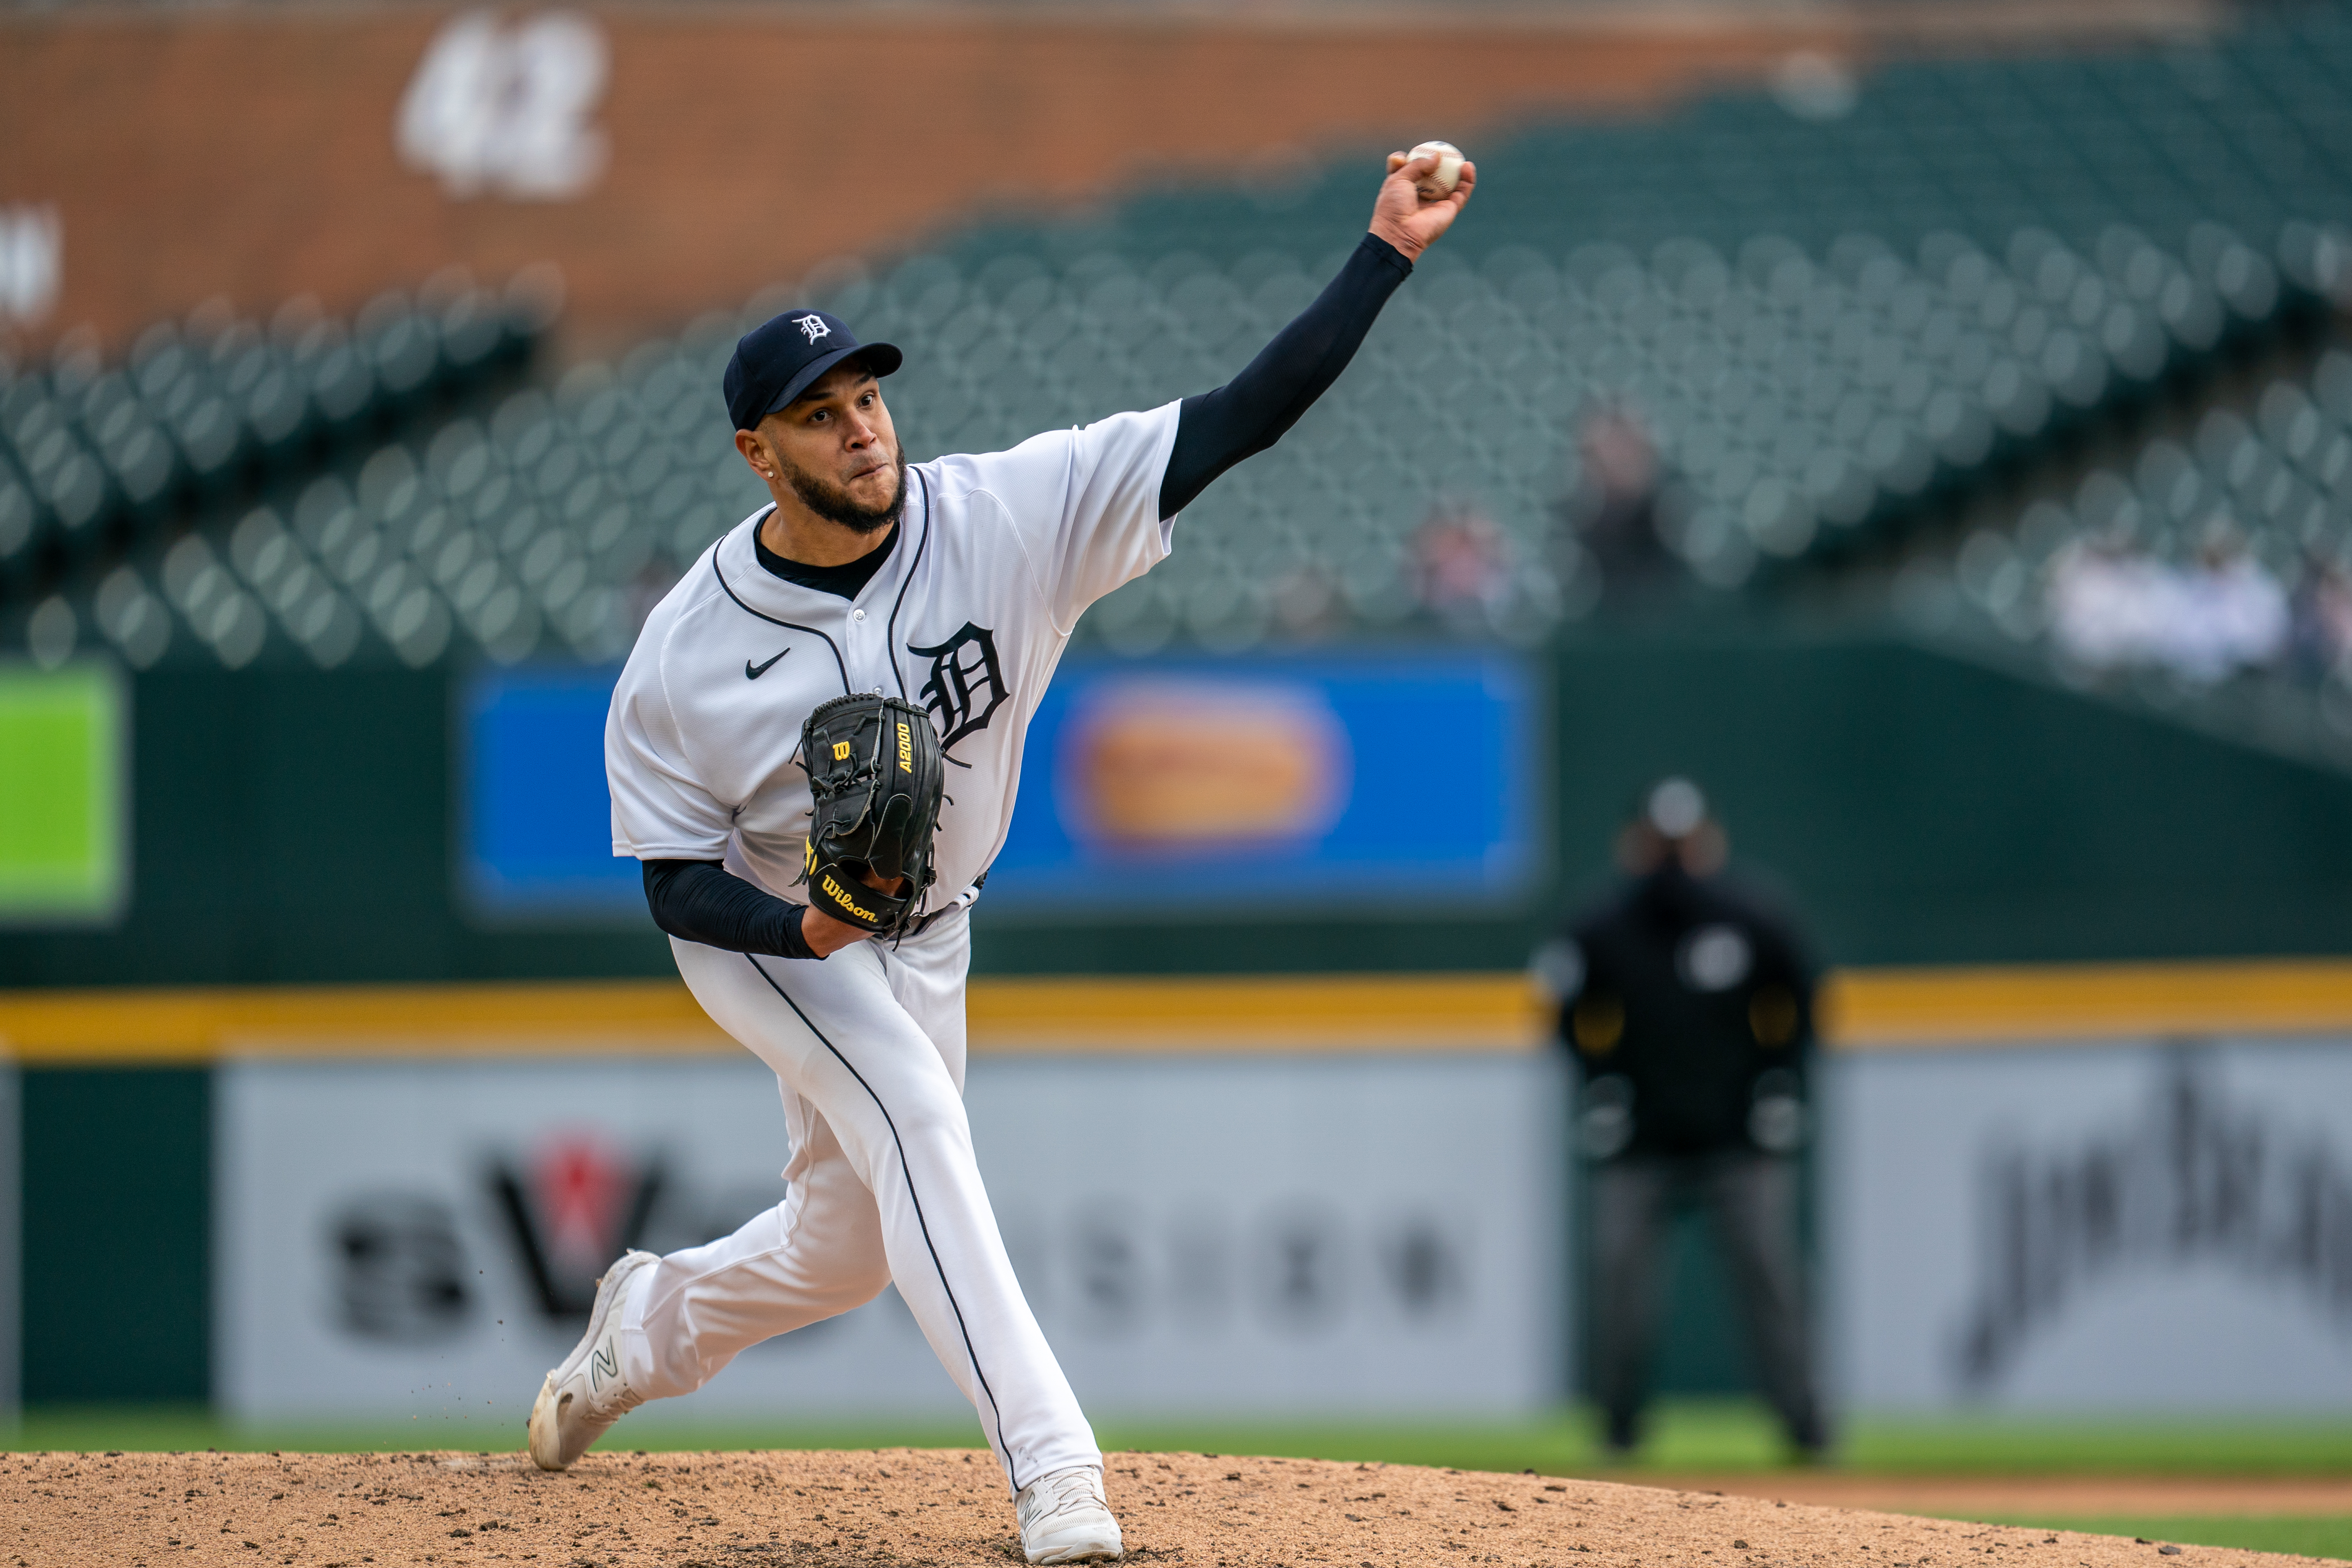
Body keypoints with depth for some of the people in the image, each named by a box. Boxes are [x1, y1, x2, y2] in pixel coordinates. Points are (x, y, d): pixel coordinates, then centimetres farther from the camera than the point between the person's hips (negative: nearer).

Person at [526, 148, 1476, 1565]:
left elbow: (1240, 422, -30)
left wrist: (1388, 251, -41)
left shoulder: (1006, 515, -23)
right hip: (761, 925, -4)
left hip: (927, 937, 4)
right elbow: (676, 882, -16)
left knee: (852, 1247, 15)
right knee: (914, 1113, -30)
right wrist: (808, 928, -38)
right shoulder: (688, 654, -24)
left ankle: (644, 1327, 46)